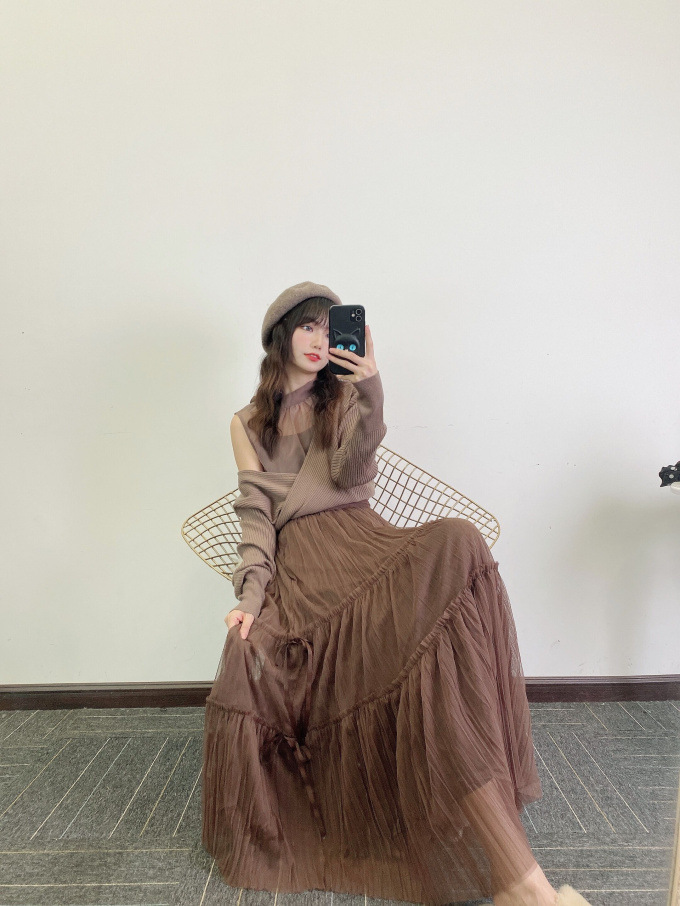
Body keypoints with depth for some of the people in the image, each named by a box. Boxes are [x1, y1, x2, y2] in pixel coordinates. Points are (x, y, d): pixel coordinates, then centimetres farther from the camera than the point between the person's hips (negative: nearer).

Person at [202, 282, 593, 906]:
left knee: (456, 544, -36)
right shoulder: (248, 425, 20)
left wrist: (370, 396, -17)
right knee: (247, 655, -34)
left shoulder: (346, 400, 20)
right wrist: (250, 595, -9)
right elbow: (256, 516, 8)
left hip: (361, 540, 0)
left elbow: (350, 474, -1)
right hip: (299, 562, 1)